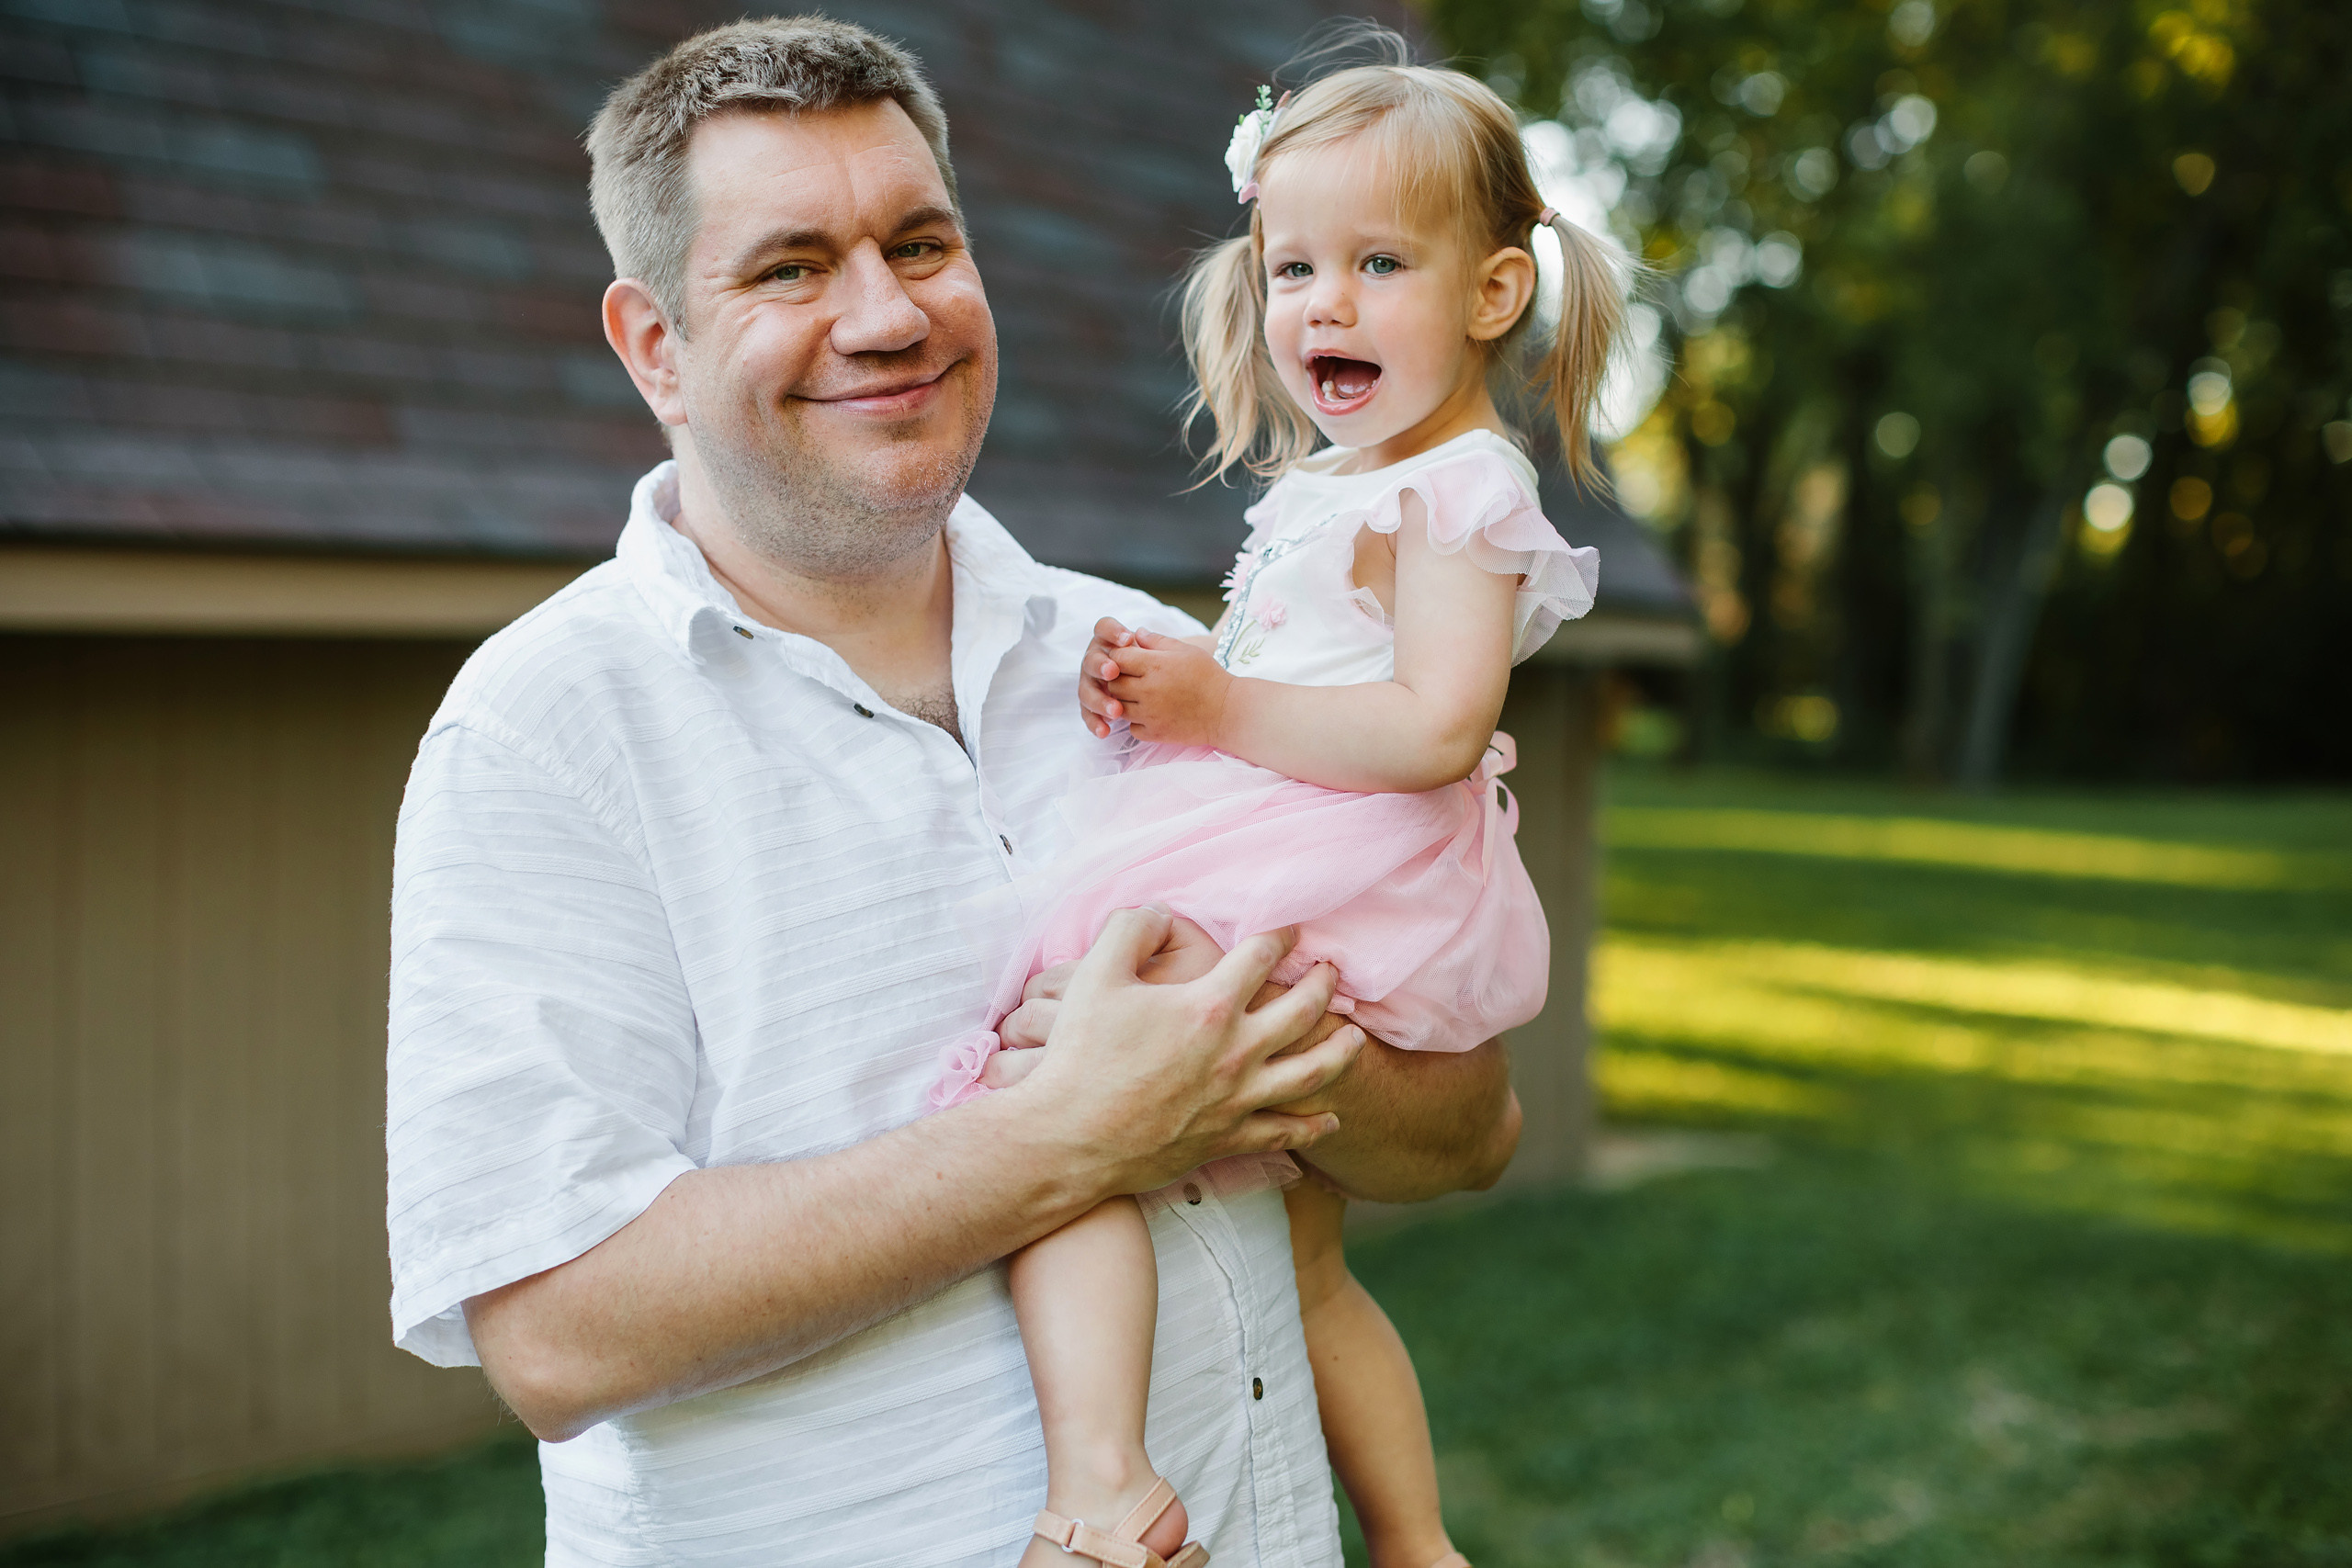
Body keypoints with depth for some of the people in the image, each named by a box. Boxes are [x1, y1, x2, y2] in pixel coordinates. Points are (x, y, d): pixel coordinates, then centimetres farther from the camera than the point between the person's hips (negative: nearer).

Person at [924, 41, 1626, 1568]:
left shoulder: (1455, 489, -10)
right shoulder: (1318, 491, 19)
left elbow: (1436, 728, -22)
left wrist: (1218, 708, -18)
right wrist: (1159, 683, 11)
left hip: (1348, 884, -10)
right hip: (1295, 883, 10)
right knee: (1306, 1265, 19)